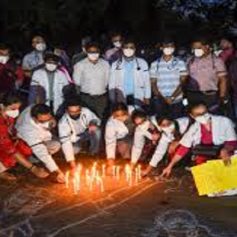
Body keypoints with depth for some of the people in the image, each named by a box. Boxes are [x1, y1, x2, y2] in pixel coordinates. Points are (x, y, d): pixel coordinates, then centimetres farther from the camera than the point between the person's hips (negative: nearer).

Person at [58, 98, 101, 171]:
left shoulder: (86, 112, -29)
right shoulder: (63, 122, -32)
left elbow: (96, 120, -11)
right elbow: (65, 141, -33)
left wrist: (93, 123, -39)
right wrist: (71, 160, -39)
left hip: (86, 133, 0)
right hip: (74, 139, 1)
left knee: (96, 131, -29)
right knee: (74, 150, -25)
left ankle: (94, 154, -5)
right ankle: (79, 147, 14)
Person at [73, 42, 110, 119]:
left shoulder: (105, 64, 4)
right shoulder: (80, 65, -3)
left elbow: (106, 80, 11)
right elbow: (76, 82, 5)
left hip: (101, 97, 2)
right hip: (86, 98, -2)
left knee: (100, 118, 2)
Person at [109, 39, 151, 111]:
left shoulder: (142, 63, 4)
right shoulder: (116, 64, 7)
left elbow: (146, 81, 7)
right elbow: (112, 84, 9)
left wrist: (147, 97, 3)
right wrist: (112, 100, 5)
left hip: (138, 98, -1)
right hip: (121, 99, 1)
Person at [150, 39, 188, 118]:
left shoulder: (180, 63, 5)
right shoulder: (155, 64, 8)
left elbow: (182, 83, 1)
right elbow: (153, 84, 6)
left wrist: (172, 97, -11)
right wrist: (163, 98, -7)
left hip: (176, 101, -1)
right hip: (159, 102, 1)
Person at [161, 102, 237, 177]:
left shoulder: (224, 121, -7)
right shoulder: (193, 129, 2)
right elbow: (182, 149, 5)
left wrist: (225, 150, -29)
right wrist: (170, 166, 1)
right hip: (204, 160, 3)